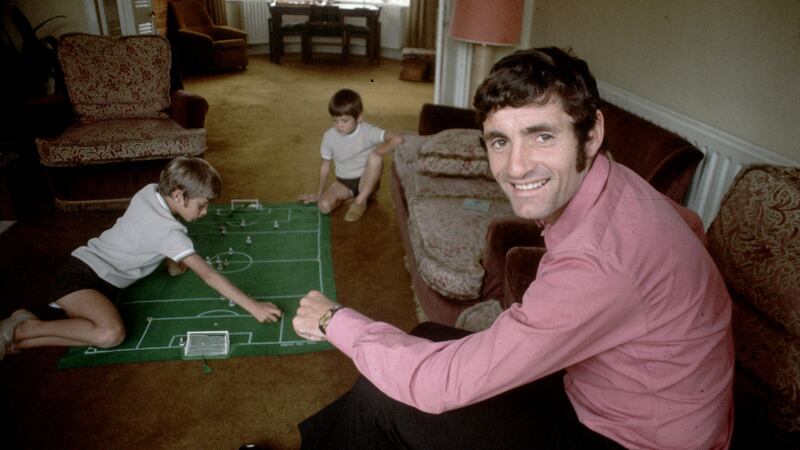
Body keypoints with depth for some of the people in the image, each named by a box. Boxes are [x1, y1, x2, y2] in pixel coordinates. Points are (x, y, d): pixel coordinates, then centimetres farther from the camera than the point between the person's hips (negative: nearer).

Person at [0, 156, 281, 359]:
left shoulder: (150, 191, 0)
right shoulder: (169, 232, -22)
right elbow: (209, 276, -26)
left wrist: (173, 261, 16)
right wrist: (253, 307, -26)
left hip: (84, 268, 9)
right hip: (81, 277, -9)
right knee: (111, 333, -30)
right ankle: (24, 328, -13)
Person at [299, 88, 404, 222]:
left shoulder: (368, 131, -18)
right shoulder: (329, 136, -10)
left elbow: (397, 138, -29)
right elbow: (325, 165, 2)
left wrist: (379, 151, -37)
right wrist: (318, 194, 5)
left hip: (366, 181, -1)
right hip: (343, 182, 1)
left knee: (375, 157, -33)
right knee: (323, 206, -27)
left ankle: (361, 200, -15)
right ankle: (346, 197, 5)